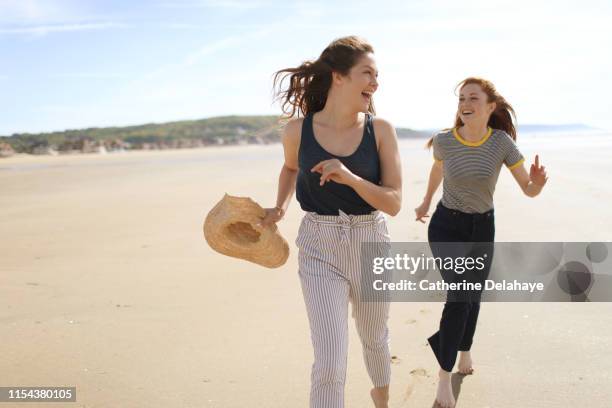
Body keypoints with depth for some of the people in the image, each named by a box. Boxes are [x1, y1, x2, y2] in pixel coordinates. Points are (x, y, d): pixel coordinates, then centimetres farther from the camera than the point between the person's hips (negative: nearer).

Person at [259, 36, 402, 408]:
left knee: (374, 339, 25)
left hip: (371, 245, 2)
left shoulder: (381, 130, -10)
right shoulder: (298, 129, -8)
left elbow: (393, 203, -13)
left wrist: (351, 178, -28)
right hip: (320, 250, -1)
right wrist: (279, 207, 3)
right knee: (329, 366, -10)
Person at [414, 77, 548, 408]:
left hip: (482, 229, 2)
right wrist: (426, 202, 23)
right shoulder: (444, 140, -16)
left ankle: (464, 350, 48)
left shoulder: (502, 141, -16)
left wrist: (538, 181, -38)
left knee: (473, 297, 18)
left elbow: (529, 190, -14)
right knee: (459, 296, -21)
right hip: (446, 227, -2)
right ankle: (444, 376, -8)